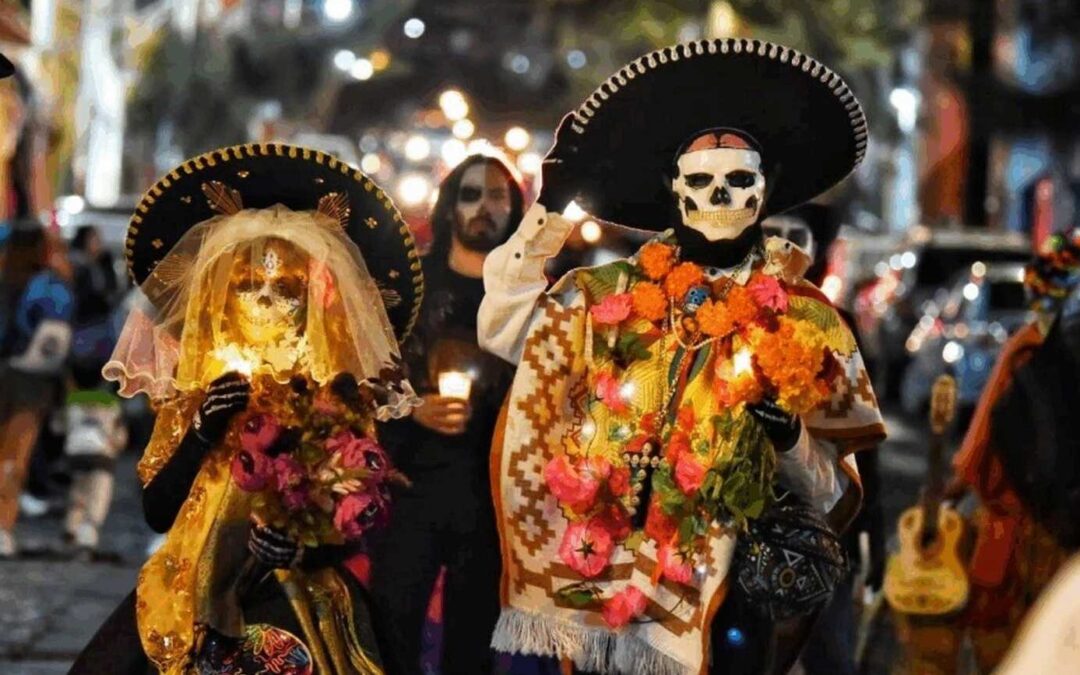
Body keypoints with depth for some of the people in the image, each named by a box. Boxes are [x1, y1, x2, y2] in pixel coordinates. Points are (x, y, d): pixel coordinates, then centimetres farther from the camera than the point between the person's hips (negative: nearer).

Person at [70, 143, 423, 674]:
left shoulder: (334, 400, 1)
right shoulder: (194, 390, 7)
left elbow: (357, 520, -1)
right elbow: (157, 511, 0)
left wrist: (301, 550, -19)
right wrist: (201, 432, -12)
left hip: (298, 604, -2)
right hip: (192, 598, 2)